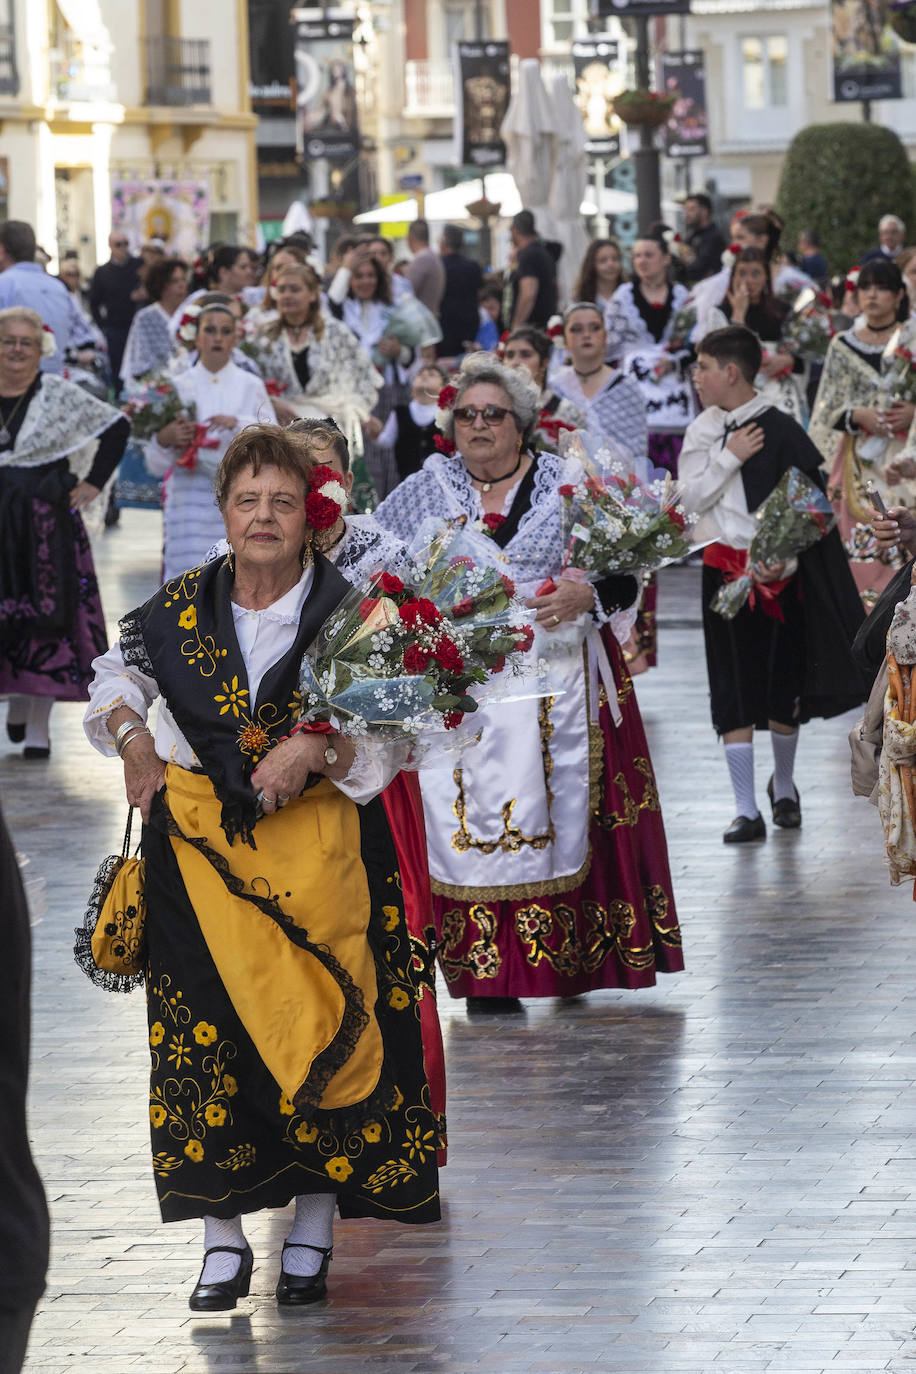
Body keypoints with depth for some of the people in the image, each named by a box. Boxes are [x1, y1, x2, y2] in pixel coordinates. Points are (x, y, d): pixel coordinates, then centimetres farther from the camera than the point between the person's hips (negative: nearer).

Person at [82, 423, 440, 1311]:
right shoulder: (183, 607, 3)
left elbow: (389, 732, -3)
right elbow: (119, 674, 21)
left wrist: (319, 749, -20)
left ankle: (311, 1237, 11)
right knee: (203, 1036, 1)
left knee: (316, 1029, -2)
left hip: (315, 845, -2)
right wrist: (133, 740, 4)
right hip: (199, 845, 2)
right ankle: (224, 1241, 11)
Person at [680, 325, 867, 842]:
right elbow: (694, 497, 0)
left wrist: (783, 560, -17)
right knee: (735, 691, -2)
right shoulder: (704, 431, 5)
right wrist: (731, 457, -12)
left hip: (778, 571, -3)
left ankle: (784, 788, 29)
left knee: (785, 685, 6)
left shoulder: (781, 431, -9)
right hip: (725, 567, 3)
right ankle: (746, 812, -1)